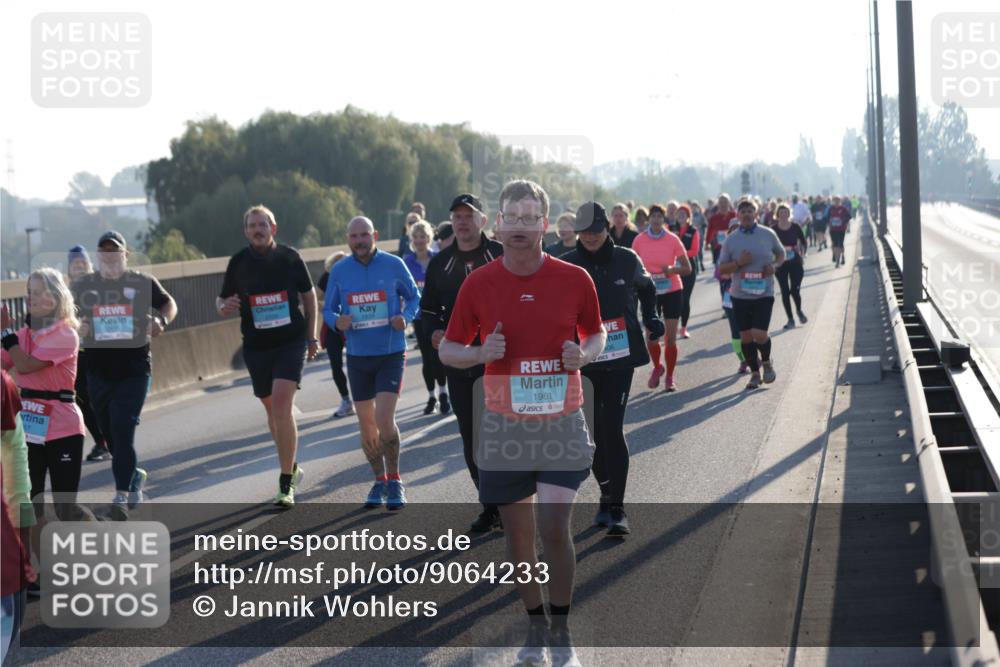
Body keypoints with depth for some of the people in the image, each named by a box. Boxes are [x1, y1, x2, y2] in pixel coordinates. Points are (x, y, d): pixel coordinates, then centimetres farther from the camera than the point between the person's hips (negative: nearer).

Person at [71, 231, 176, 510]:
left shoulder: (142, 282, 2)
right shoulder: (83, 286, 5)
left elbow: (169, 304, 14)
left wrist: (161, 321, -7)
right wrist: (76, 327, -13)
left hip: (134, 370, -3)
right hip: (98, 370, 3)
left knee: (123, 430, -11)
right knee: (110, 432, 10)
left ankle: (122, 494, -7)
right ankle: (133, 476, 35)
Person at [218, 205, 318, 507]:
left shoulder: (290, 257, -1)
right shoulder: (238, 262, 2)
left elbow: (308, 295, 9)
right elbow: (222, 300, 9)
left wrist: (311, 336, 9)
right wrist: (224, 307, -15)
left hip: (291, 341, -3)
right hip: (256, 346, 3)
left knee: (282, 404, -17)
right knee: (272, 408, 13)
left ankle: (286, 484, -14)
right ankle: (292, 466, 36)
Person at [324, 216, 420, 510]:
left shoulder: (393, 265, -5)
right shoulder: (339, 271, 1)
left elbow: (413, 296, 6)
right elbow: (328, 309, 8)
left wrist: (406, 317, -15)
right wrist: (337, 321, -15)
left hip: (391, 354, -3)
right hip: (358, 356, 3)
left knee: (384, 419, -15)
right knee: (367, 427, 9)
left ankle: (394, 480, 3)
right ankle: (379, 481, 27)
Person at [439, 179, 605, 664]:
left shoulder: (574, 279, -4)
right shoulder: (478, 283, -3)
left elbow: (596, 333, 12)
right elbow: (447, 351, 5)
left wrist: (584, 354, -11)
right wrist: (481, 353, -16)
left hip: (561, 421, -1)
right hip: (504, 424, 1)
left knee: (554, 526, -11)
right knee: (517, 534, 8)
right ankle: (535, 624, 26)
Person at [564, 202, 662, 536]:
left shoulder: (626, 260, 1)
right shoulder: (567, 266, -2)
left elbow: (646, 288, 21)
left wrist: (651, 318, 7)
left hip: (621, 357, -1)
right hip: (584, 360, 1)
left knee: (612, 429, -10)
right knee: (595, 432, 8)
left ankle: (616, 508, -8)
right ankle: (607, 495, 26)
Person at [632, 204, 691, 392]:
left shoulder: (673, 240, -6)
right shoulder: (639, 240, -3)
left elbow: (687, 268, -3)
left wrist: (672, 269, -21)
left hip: (672, 292, -1)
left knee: (670, 338, -1)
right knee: (651, 338, -5)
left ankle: (670, 378, 14)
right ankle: (657, 367, 26)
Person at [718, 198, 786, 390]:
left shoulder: (768, 234, 0)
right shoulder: (731, 240, 1)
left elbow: (781, 253, 16)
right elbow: (722, 268, 3)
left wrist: (774, 265, -5)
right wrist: (738, 263, -15)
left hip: (764, 293, -2)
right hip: (740, 295, 2)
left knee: (759, 334, -12)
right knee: (746, 336, 6)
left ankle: (766, 362, 18)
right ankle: (755, 373, 22)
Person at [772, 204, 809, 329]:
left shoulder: (795, 227, -2)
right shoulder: (774, 229, -4)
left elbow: (803, 242, 8)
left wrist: (802, 254, -2)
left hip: (795, 262, 0)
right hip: (780, 264, 0)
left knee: (795, 290, -4)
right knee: (785, 291, 1)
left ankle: (799, 311, 27)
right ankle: (790, 319, 11)